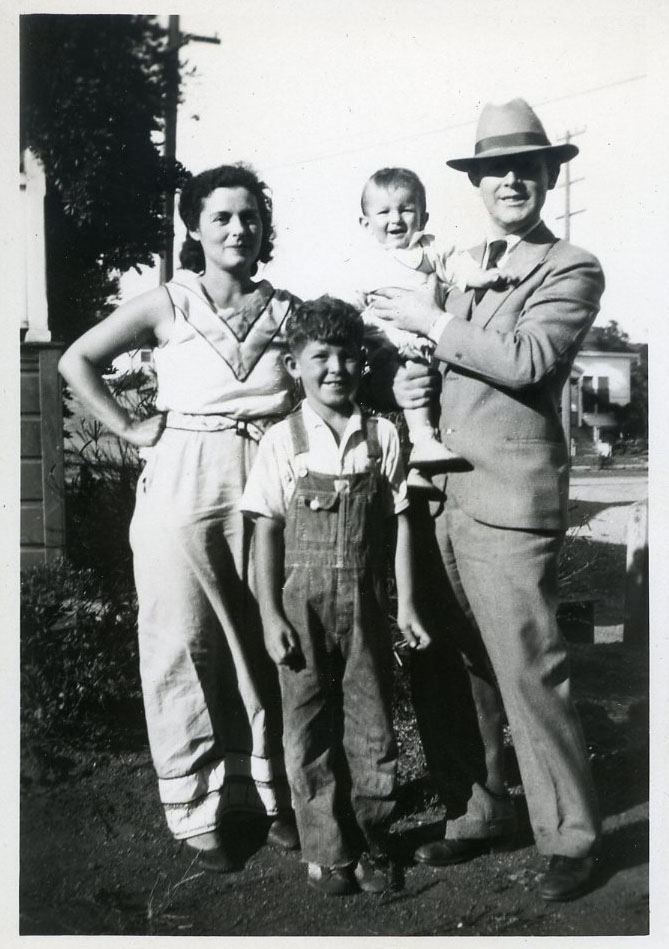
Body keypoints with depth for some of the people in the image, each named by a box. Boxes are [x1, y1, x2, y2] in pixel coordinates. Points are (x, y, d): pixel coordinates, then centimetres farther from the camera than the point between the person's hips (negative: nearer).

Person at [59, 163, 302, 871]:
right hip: (182, 489, -2)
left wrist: (288, 405, -3)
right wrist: (129, 429, -4)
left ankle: (267, 792, 25)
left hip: (263, 490, 2)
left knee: (262, 646, 8)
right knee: (186, 647, 4)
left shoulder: (287, 311, 6)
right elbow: (77, 360, 2)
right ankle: (198, 808, 19)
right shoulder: (168, 305, 0)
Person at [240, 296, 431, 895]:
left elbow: (399, 524, 5)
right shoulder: (282, 442, -2)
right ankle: (329, 854, 21)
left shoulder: (383, 436, 3)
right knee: (310, 733, 6)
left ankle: (369, 845, 25)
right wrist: (271, 615, -7)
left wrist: (406, 604, 1)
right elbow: (267, 532, -2)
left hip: (364, 603, 1)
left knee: (372, 728, 8)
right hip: (302, 604, -1)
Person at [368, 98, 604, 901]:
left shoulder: (573, 270, -1)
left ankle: (570, 837, 12)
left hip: (507, 501, -6)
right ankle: (476, 813, 28)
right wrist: (404, 374, 6)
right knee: (458, 671, 13)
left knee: (530, 672, -3)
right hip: (439, 493, 6)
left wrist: (431, 322, -10)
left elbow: (526, 358, -17)